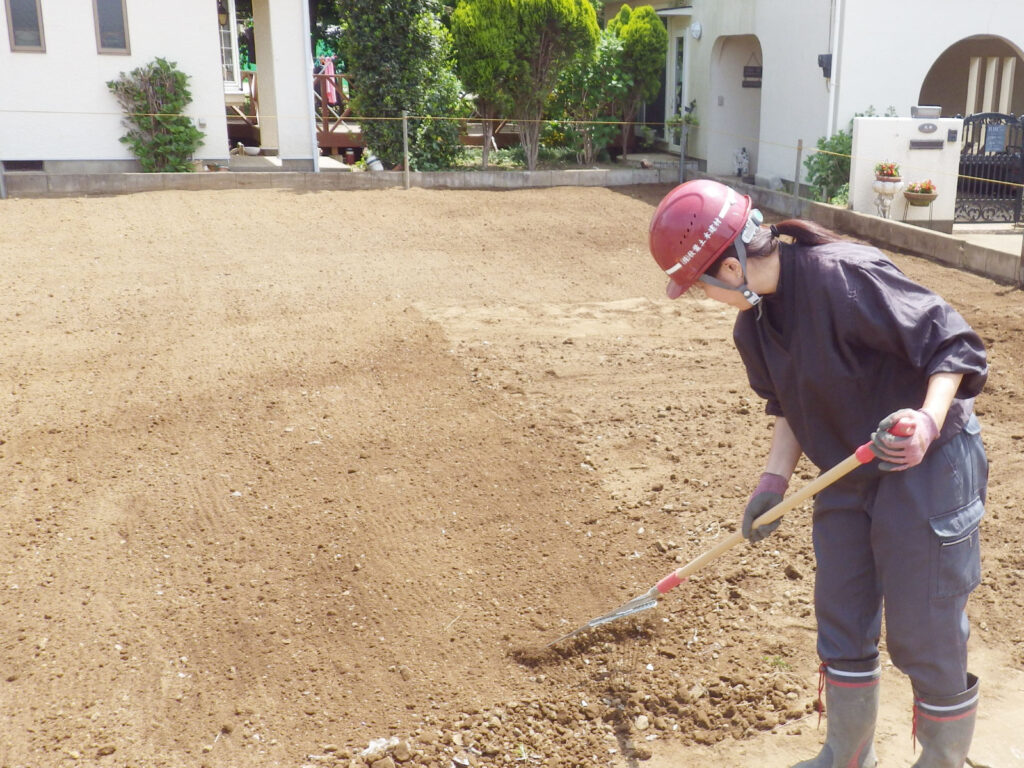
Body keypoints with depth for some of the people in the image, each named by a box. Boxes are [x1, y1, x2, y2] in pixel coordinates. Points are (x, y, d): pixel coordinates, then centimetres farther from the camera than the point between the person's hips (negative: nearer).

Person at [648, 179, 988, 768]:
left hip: (930, 466, -8)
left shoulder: (844, 275, -26)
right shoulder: (753, 324, -1)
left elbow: (954, 343, -21)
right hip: (847, 474, 8)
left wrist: (928, 421, -35)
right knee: (842, 627, 16)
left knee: (924, 637, 3)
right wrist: (775, 481, 2)